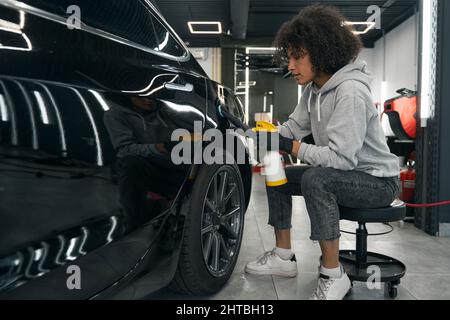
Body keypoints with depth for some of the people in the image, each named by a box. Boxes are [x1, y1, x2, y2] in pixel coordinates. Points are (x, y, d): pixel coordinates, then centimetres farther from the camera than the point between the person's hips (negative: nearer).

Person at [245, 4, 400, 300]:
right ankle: (284, 257, 14)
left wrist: (291, 148, -27)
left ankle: (333, 276, -19)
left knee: (315, 179, -34)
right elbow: (293, 127, 6)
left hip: (378, 180, -9)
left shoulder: (350, 91, -26)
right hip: (344, 173, 9)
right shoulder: (314, 90, 1)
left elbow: (341, 157, -32)